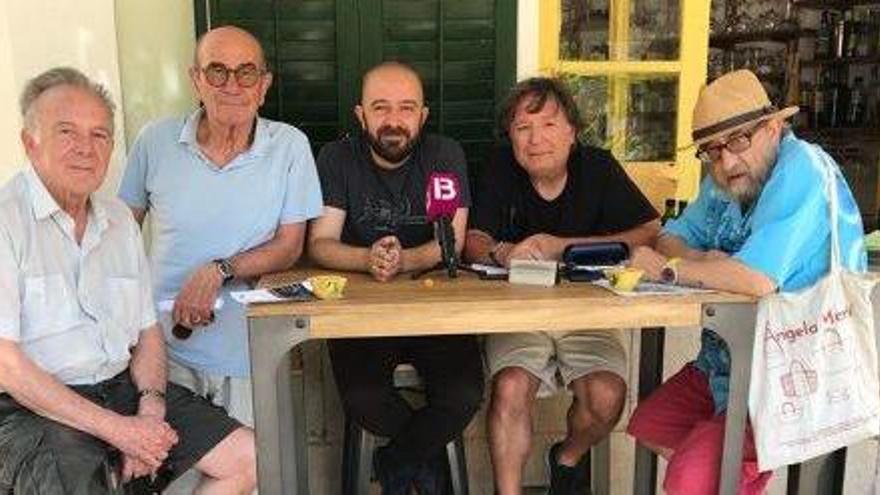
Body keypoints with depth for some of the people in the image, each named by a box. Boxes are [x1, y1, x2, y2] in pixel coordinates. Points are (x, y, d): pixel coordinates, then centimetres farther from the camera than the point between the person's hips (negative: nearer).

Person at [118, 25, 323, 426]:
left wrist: (219, 271, -17)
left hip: (247, 351, 0)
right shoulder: (155, 141, 0)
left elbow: (289, 246, -2)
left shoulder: (290, 146, -3)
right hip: (164, 346, 1)